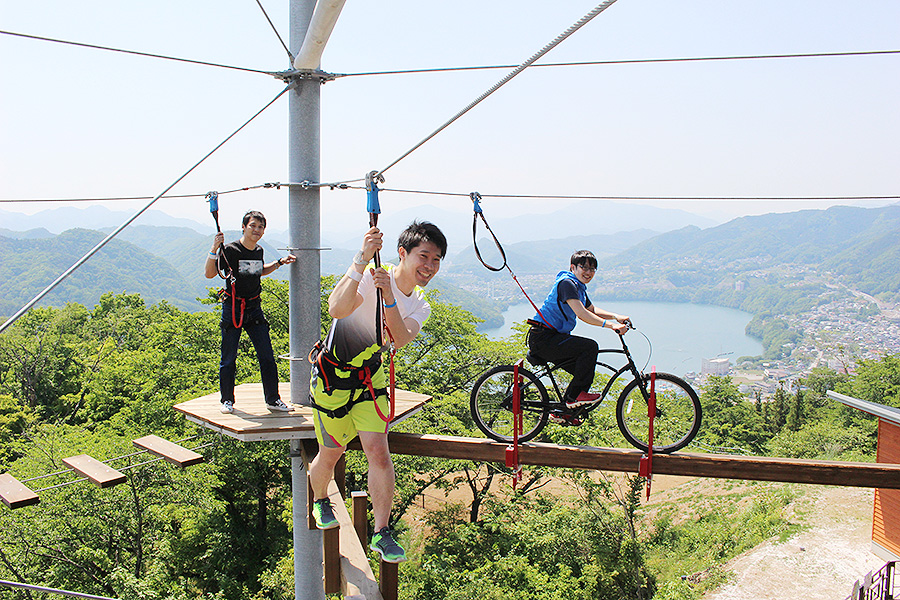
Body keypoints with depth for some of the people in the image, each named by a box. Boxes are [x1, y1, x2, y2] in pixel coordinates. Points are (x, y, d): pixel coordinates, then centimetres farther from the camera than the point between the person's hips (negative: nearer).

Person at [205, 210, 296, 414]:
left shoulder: (259, 251, 9)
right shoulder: (230, 250, -9)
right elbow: (209, 274, -15)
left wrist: (280, 262, 19)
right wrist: (214, 249, -26)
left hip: (254, 309, 5)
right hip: (232, 309, -5)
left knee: (267, 356, 2)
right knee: (229, 358, 3)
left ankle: (273, 400, 11)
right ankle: (227, 401, 18)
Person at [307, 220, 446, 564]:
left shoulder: (420, 307, -3)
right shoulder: (368, 278, -21)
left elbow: (400, 339, -24)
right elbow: (337, 309, -41)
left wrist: (389, 298, -40)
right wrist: (361, 261, -50)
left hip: (370, 377, 4)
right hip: (332, 375, -4)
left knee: (378, 451, -8)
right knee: (331, 454, 9)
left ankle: (382, 533, 7)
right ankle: (320, 501, 42)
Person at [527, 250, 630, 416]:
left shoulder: (579, 287, 17)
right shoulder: (567, 283, -15)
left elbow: (592, 310, 27)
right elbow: (582, 314, -25)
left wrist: (616, 317, 11)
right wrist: (610, 324, -30)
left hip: (553, 337, 11)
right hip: (542, 338, -11)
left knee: (585, 369, 11)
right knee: (590, 346, -21)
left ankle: (562, 411, 21)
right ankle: (576, 395, -11)